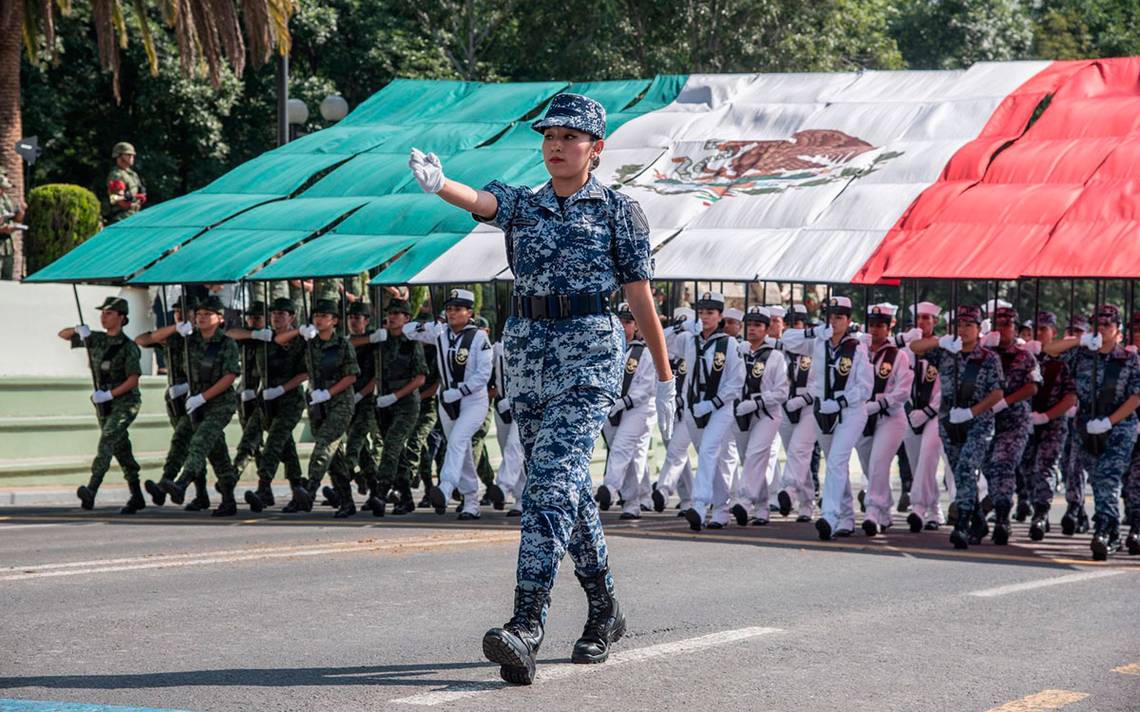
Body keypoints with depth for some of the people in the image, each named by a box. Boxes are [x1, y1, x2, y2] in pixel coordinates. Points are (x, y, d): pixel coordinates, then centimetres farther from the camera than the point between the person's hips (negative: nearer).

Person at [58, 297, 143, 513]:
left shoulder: (128, 346, -11)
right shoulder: (95, 339, 7)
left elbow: (133, 379, -17)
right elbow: (62, 335, 14)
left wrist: (109, 394, -25)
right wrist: (78, 329, -8)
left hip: (124, 402, -7)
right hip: (104, 405, 7)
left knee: (106, 441, -25)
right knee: (121, 450, 11)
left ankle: (91, 491, -40)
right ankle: (136, 497, 21)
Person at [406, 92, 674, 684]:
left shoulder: (619, 212, 3)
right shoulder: (523, 204, 12)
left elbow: (641, 300, 4)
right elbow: (480, 202, -11)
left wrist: (665, 379, 6)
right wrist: (438, 183, -34)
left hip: (589, 356, -5)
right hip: (527, 352, 5)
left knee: (552, 484, -18)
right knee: (569, 487, 12)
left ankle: (526, 625, -28)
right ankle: (604, 612, 28)